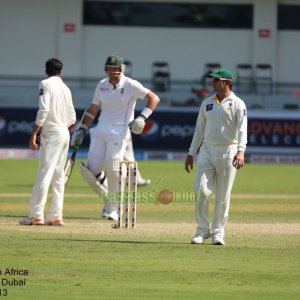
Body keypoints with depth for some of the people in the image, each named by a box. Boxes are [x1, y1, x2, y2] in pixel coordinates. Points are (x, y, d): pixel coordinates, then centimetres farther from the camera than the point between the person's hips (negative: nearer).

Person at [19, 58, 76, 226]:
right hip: (65, 133, 7)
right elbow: (72, 118, 15)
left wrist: (34, 134, -18)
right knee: (58, 176, 9)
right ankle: (56, 216, 8)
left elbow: (43, 110, -18)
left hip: (52, 133, -7)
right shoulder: (66, 88, 14)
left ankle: (36, 215, -19)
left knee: (45, 174, -13)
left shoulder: (46, 84, -6)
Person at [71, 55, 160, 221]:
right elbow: (93, 109, 21)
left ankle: (112, 209, -2)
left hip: (119, 131, -5)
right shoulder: (102, 85, 12)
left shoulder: (130, 85, -4)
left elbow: (154, 98, -8)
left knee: (113, 171, -13)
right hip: (101, 130, 5)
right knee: (91, 171, -9)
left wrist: (142, 117, -20)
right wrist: (82, 129, 16)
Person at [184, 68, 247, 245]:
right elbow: (200, 129, 18)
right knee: (201, 191, -8)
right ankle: (203, 229, 3)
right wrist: (191, 153, 13)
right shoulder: (207, 103, 13)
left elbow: (242, 129, -14)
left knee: (223, 196, 0)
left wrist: (240, 151, -29)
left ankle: (218, 232, 10)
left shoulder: (238, 104, -2)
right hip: (207, 151, 4)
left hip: (228, 152, -4)